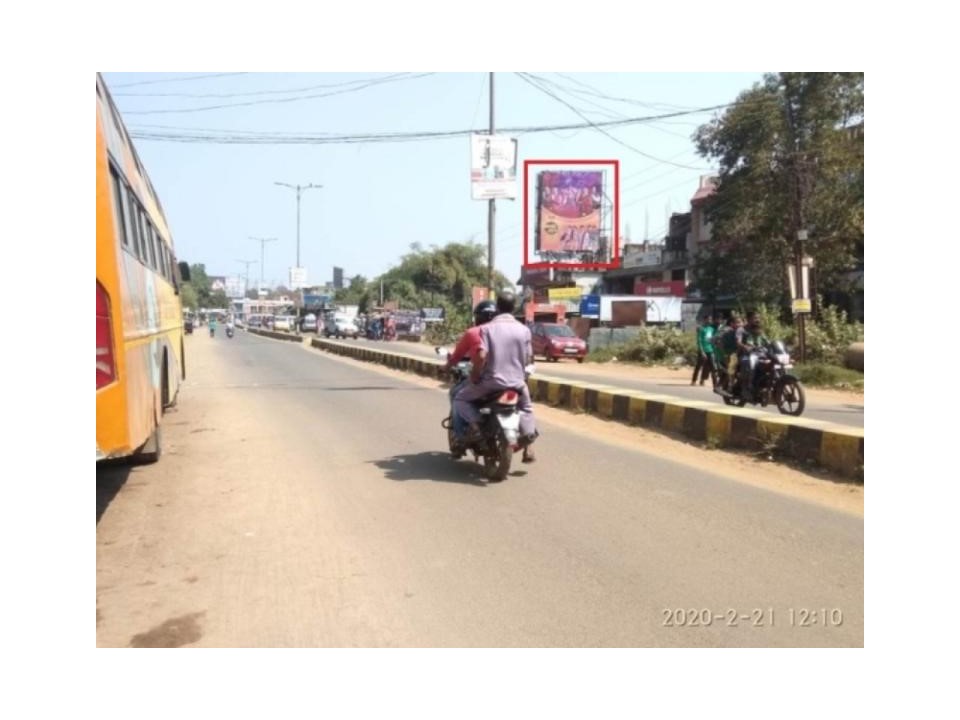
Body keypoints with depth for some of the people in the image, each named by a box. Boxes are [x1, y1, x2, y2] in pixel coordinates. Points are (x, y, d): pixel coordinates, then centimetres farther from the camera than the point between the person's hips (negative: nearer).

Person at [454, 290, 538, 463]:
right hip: (517, 382, 3)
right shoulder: (524, 330, 1)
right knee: (526, 407, 30)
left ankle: (474, 422, -10)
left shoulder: (487, 328, -8)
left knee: (460, 400, 17)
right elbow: (528, 359, 4)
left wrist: (475, 375, -2)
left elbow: (481, 356, -18)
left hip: (491, 380, -3)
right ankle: (527, 448, 15)